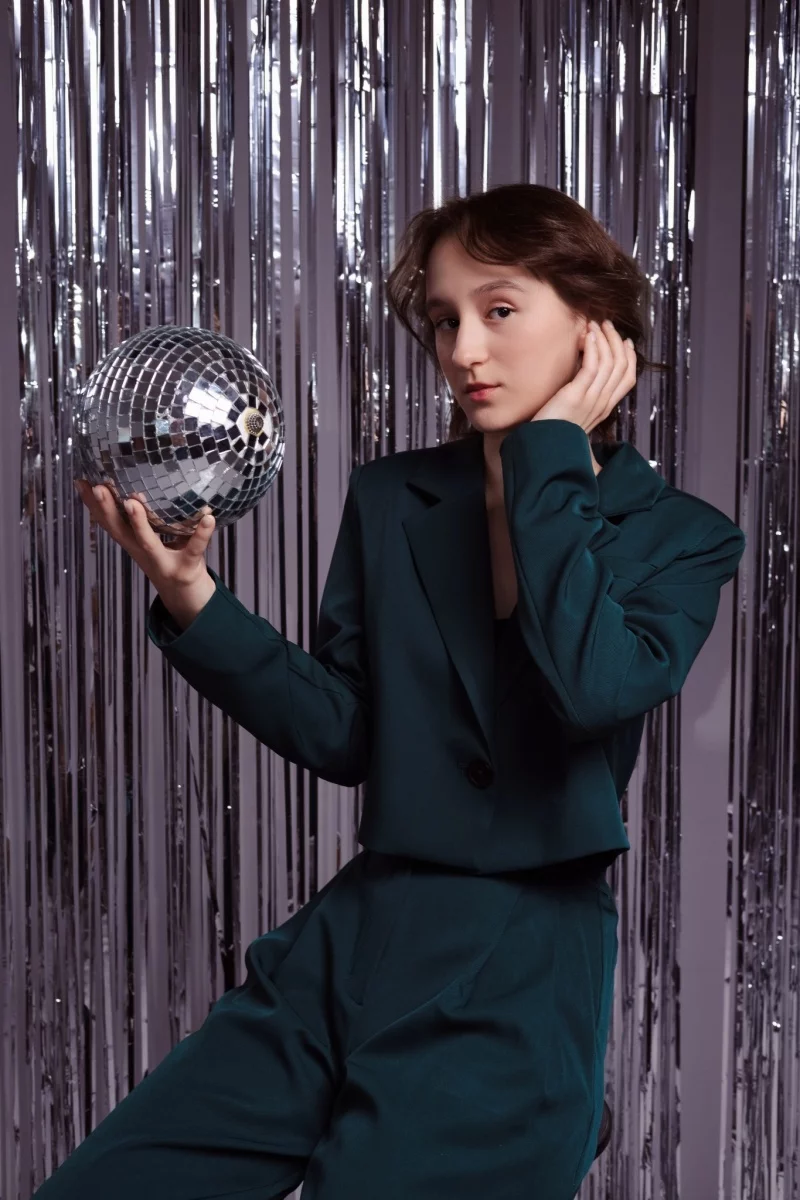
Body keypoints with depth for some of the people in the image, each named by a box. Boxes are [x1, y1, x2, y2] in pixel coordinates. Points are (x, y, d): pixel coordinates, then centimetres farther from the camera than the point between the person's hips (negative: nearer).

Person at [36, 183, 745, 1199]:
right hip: (354, 936, 3)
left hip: (524, 974, -3)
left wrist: (549, 452, -11)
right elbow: (343, 733, 4)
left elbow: (593, 686, -20)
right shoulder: (388, 498, 8)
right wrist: (190, 597, -9)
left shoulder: (681, 539, 1)